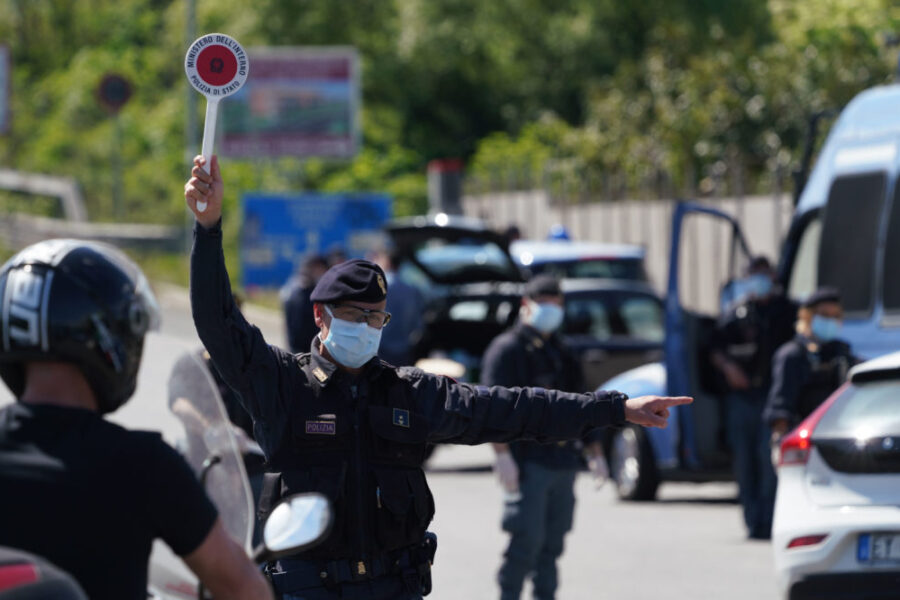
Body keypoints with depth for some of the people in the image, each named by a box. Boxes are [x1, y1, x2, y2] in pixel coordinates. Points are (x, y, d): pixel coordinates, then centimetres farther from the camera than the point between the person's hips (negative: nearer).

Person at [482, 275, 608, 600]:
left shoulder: (561, 353, 21)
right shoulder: (507, 348, -3)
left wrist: (595, 452, 19)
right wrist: (502, 454, -21)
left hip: (562, 460, 7)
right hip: (528, 461, -7)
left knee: (553, 542, 8)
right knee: (528, 538, -13)